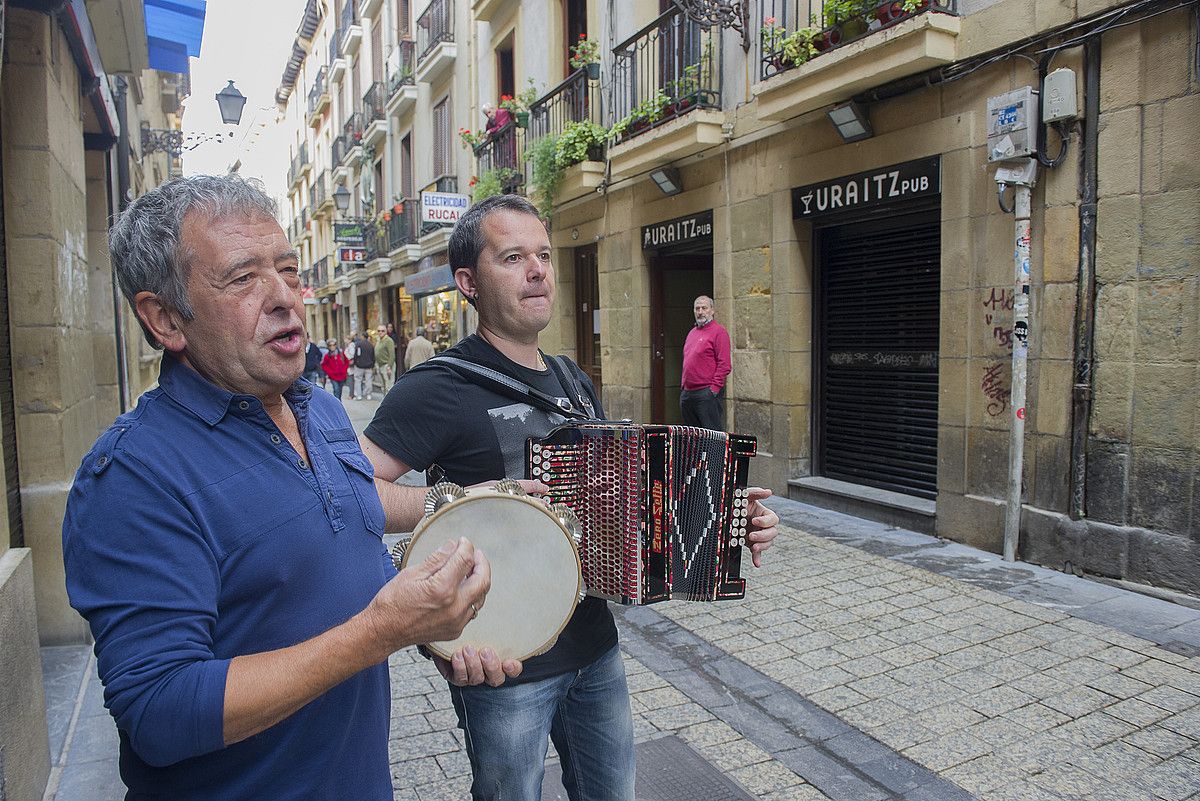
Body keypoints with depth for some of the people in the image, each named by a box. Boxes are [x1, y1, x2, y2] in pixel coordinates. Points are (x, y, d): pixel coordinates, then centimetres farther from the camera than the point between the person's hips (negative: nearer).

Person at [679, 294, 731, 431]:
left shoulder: (719, 331, -6)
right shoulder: (692, 333, 20)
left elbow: (724, 365, -13)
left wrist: (714, 388, -17)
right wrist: (683, 387, 16)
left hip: (707, 394, -8)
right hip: (687, 393, 8)